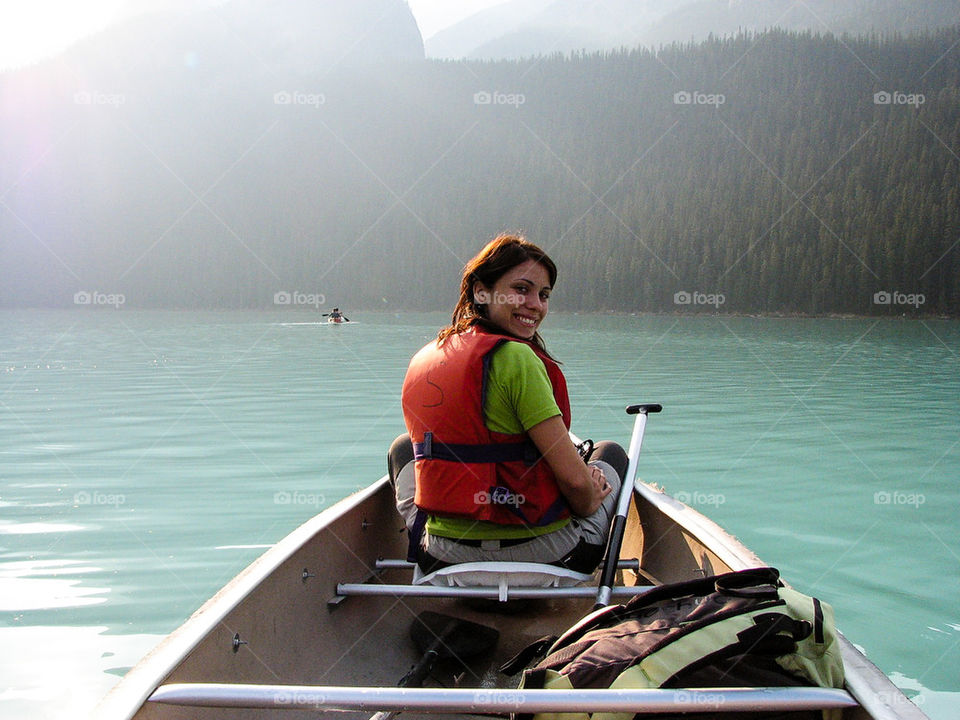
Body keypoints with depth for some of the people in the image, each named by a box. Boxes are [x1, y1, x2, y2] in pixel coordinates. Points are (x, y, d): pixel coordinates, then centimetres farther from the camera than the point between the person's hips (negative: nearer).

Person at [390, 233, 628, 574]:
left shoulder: (421, 361, 1)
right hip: (546, 555, -4)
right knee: (611, 452, 25)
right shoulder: (517, 358, -20)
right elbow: (574, 478, -20)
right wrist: (587, 506, 1)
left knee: (403, 446, 35)